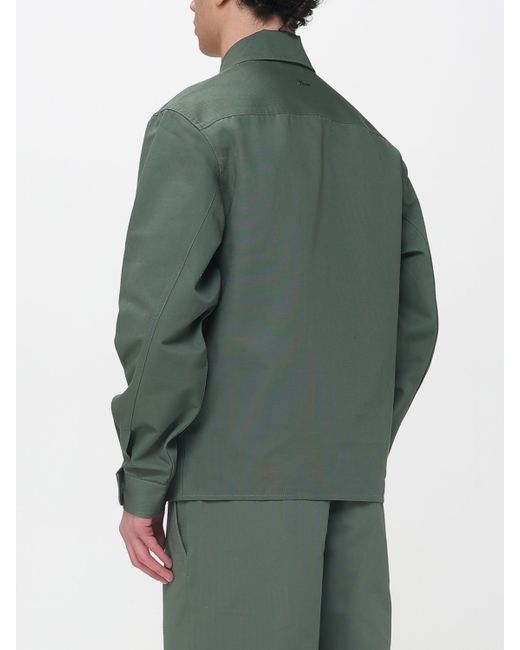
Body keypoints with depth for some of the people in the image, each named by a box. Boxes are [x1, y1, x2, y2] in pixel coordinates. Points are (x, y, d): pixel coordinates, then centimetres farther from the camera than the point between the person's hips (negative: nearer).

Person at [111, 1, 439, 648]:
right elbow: (415, 322, 14)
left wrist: (141, 486, -7)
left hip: (238, 476, -6)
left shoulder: (193, 123, -4)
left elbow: (162, 314, -13)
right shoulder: (375, 145, 15)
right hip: (353, 491, 6)